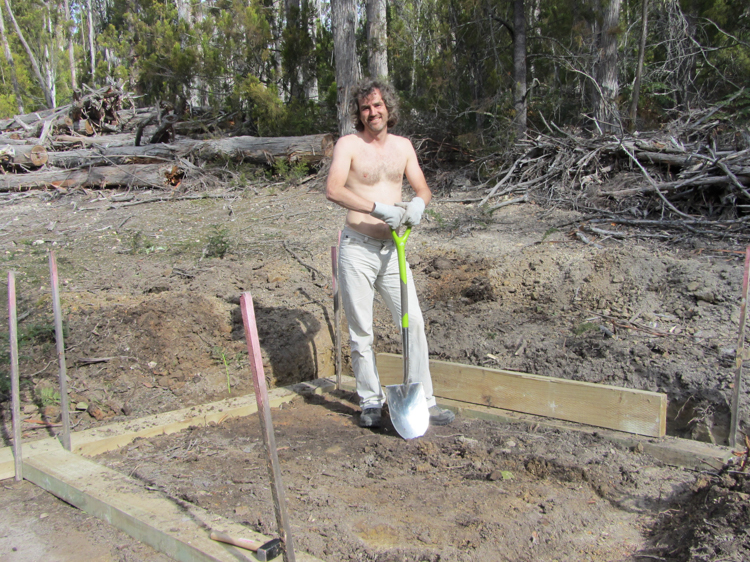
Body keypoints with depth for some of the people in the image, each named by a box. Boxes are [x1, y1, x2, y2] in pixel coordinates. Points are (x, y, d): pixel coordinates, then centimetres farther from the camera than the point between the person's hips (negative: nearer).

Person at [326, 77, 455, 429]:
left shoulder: (403, 146, 11)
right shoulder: (348, 145, -5)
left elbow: (423, 188, 13)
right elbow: (333, 190, -20)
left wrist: (418, 203, -12)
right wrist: (378, 208, -29)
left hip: (392, 251, 4)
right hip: (357, 250, -4)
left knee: (414, 322, 2)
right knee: (360, 331, 4)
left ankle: (424, 401, 13)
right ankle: (371, 402, 20)